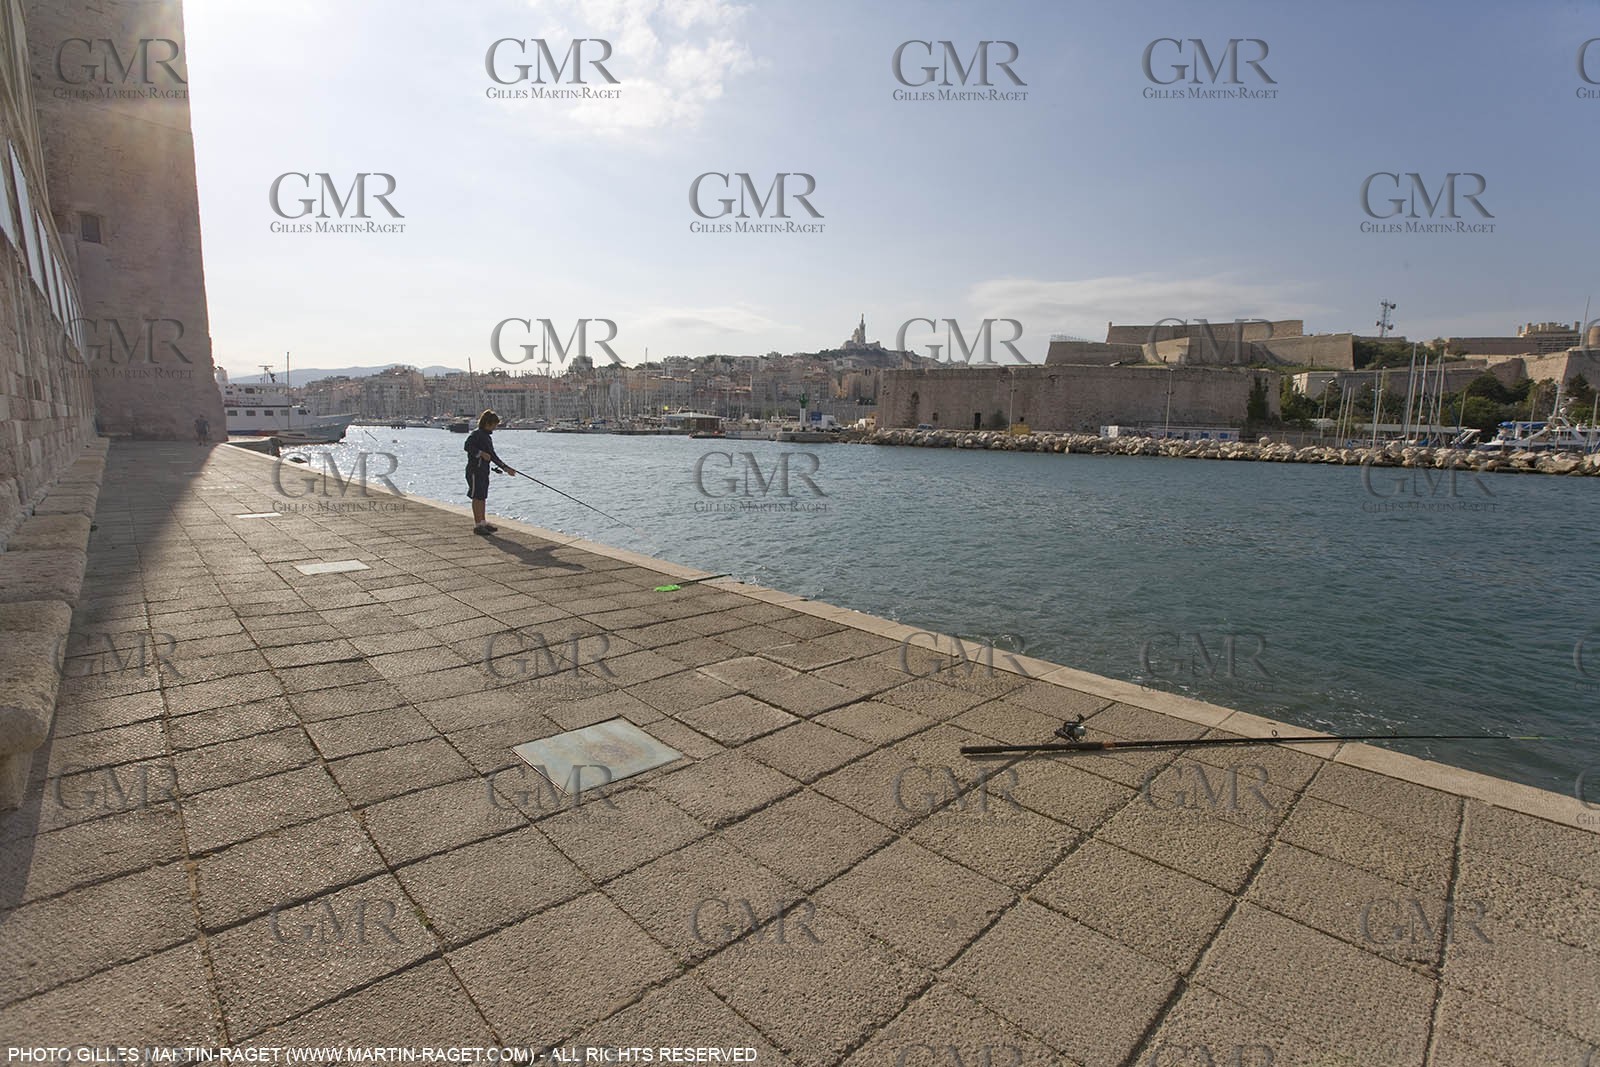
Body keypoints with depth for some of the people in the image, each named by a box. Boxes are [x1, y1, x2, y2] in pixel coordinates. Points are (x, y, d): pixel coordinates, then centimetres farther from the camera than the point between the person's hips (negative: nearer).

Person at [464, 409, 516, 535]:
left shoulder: (486, 436, 18)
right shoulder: (476, 434, -9)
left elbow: (493, 456, 20)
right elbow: (467, 446, -24)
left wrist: (506, 468, 17)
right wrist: (481, 453, -24)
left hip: (484, 471, 9)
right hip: (475, 470, -9)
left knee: (483, 497, 13)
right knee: (477, 497, -6)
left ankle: (483, 523, 20)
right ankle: (477, 525, -2)